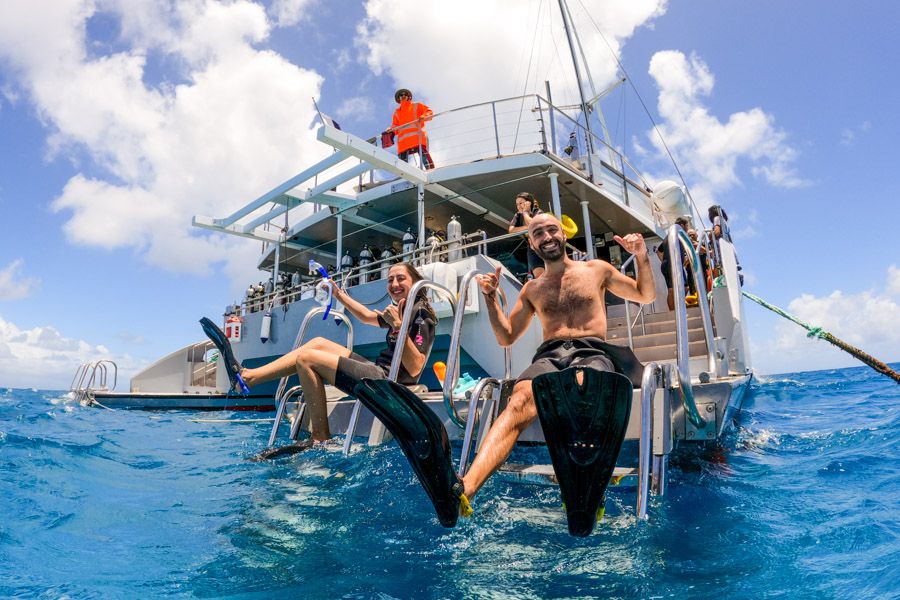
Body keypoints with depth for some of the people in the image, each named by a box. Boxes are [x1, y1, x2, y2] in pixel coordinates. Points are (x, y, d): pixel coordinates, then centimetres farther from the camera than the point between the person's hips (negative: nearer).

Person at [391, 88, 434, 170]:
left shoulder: (417, 106, 23)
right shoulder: (397, 112, 32)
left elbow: (429, 112, 12)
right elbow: (394, 125, 25)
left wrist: (423, 117, -11)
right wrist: (391, 130, 1)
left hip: (416, 134, -4)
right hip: (403, 136, 4)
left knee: (422, 151, -24)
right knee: (402, 156, -9)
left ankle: (430, 168, -33)